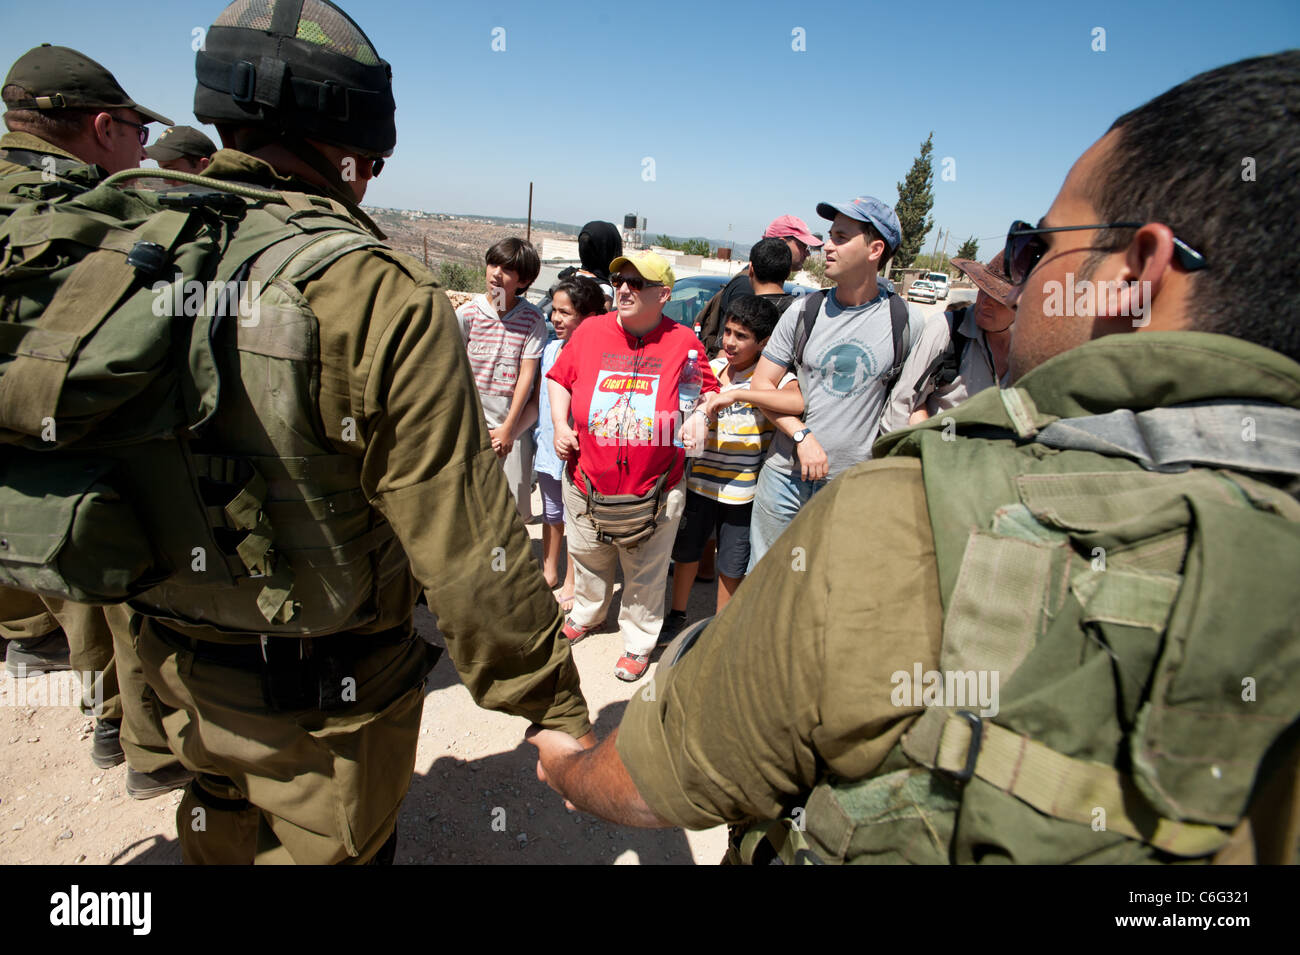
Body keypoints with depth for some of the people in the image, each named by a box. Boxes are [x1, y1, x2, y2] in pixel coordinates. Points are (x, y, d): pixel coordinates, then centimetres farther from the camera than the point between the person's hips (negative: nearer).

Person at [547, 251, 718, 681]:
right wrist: (560, 424, -3)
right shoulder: (590, 331, -2)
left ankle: (638, 640, 37)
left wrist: (700, 416, -15)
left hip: (653, 493, -2)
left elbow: (709, 391, 5)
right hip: (587, 485, 3)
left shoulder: (683, 342, -6)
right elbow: (559, 378, 10)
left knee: (645, 576, 14)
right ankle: (587, 612, 53)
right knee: (589, 561, 25)